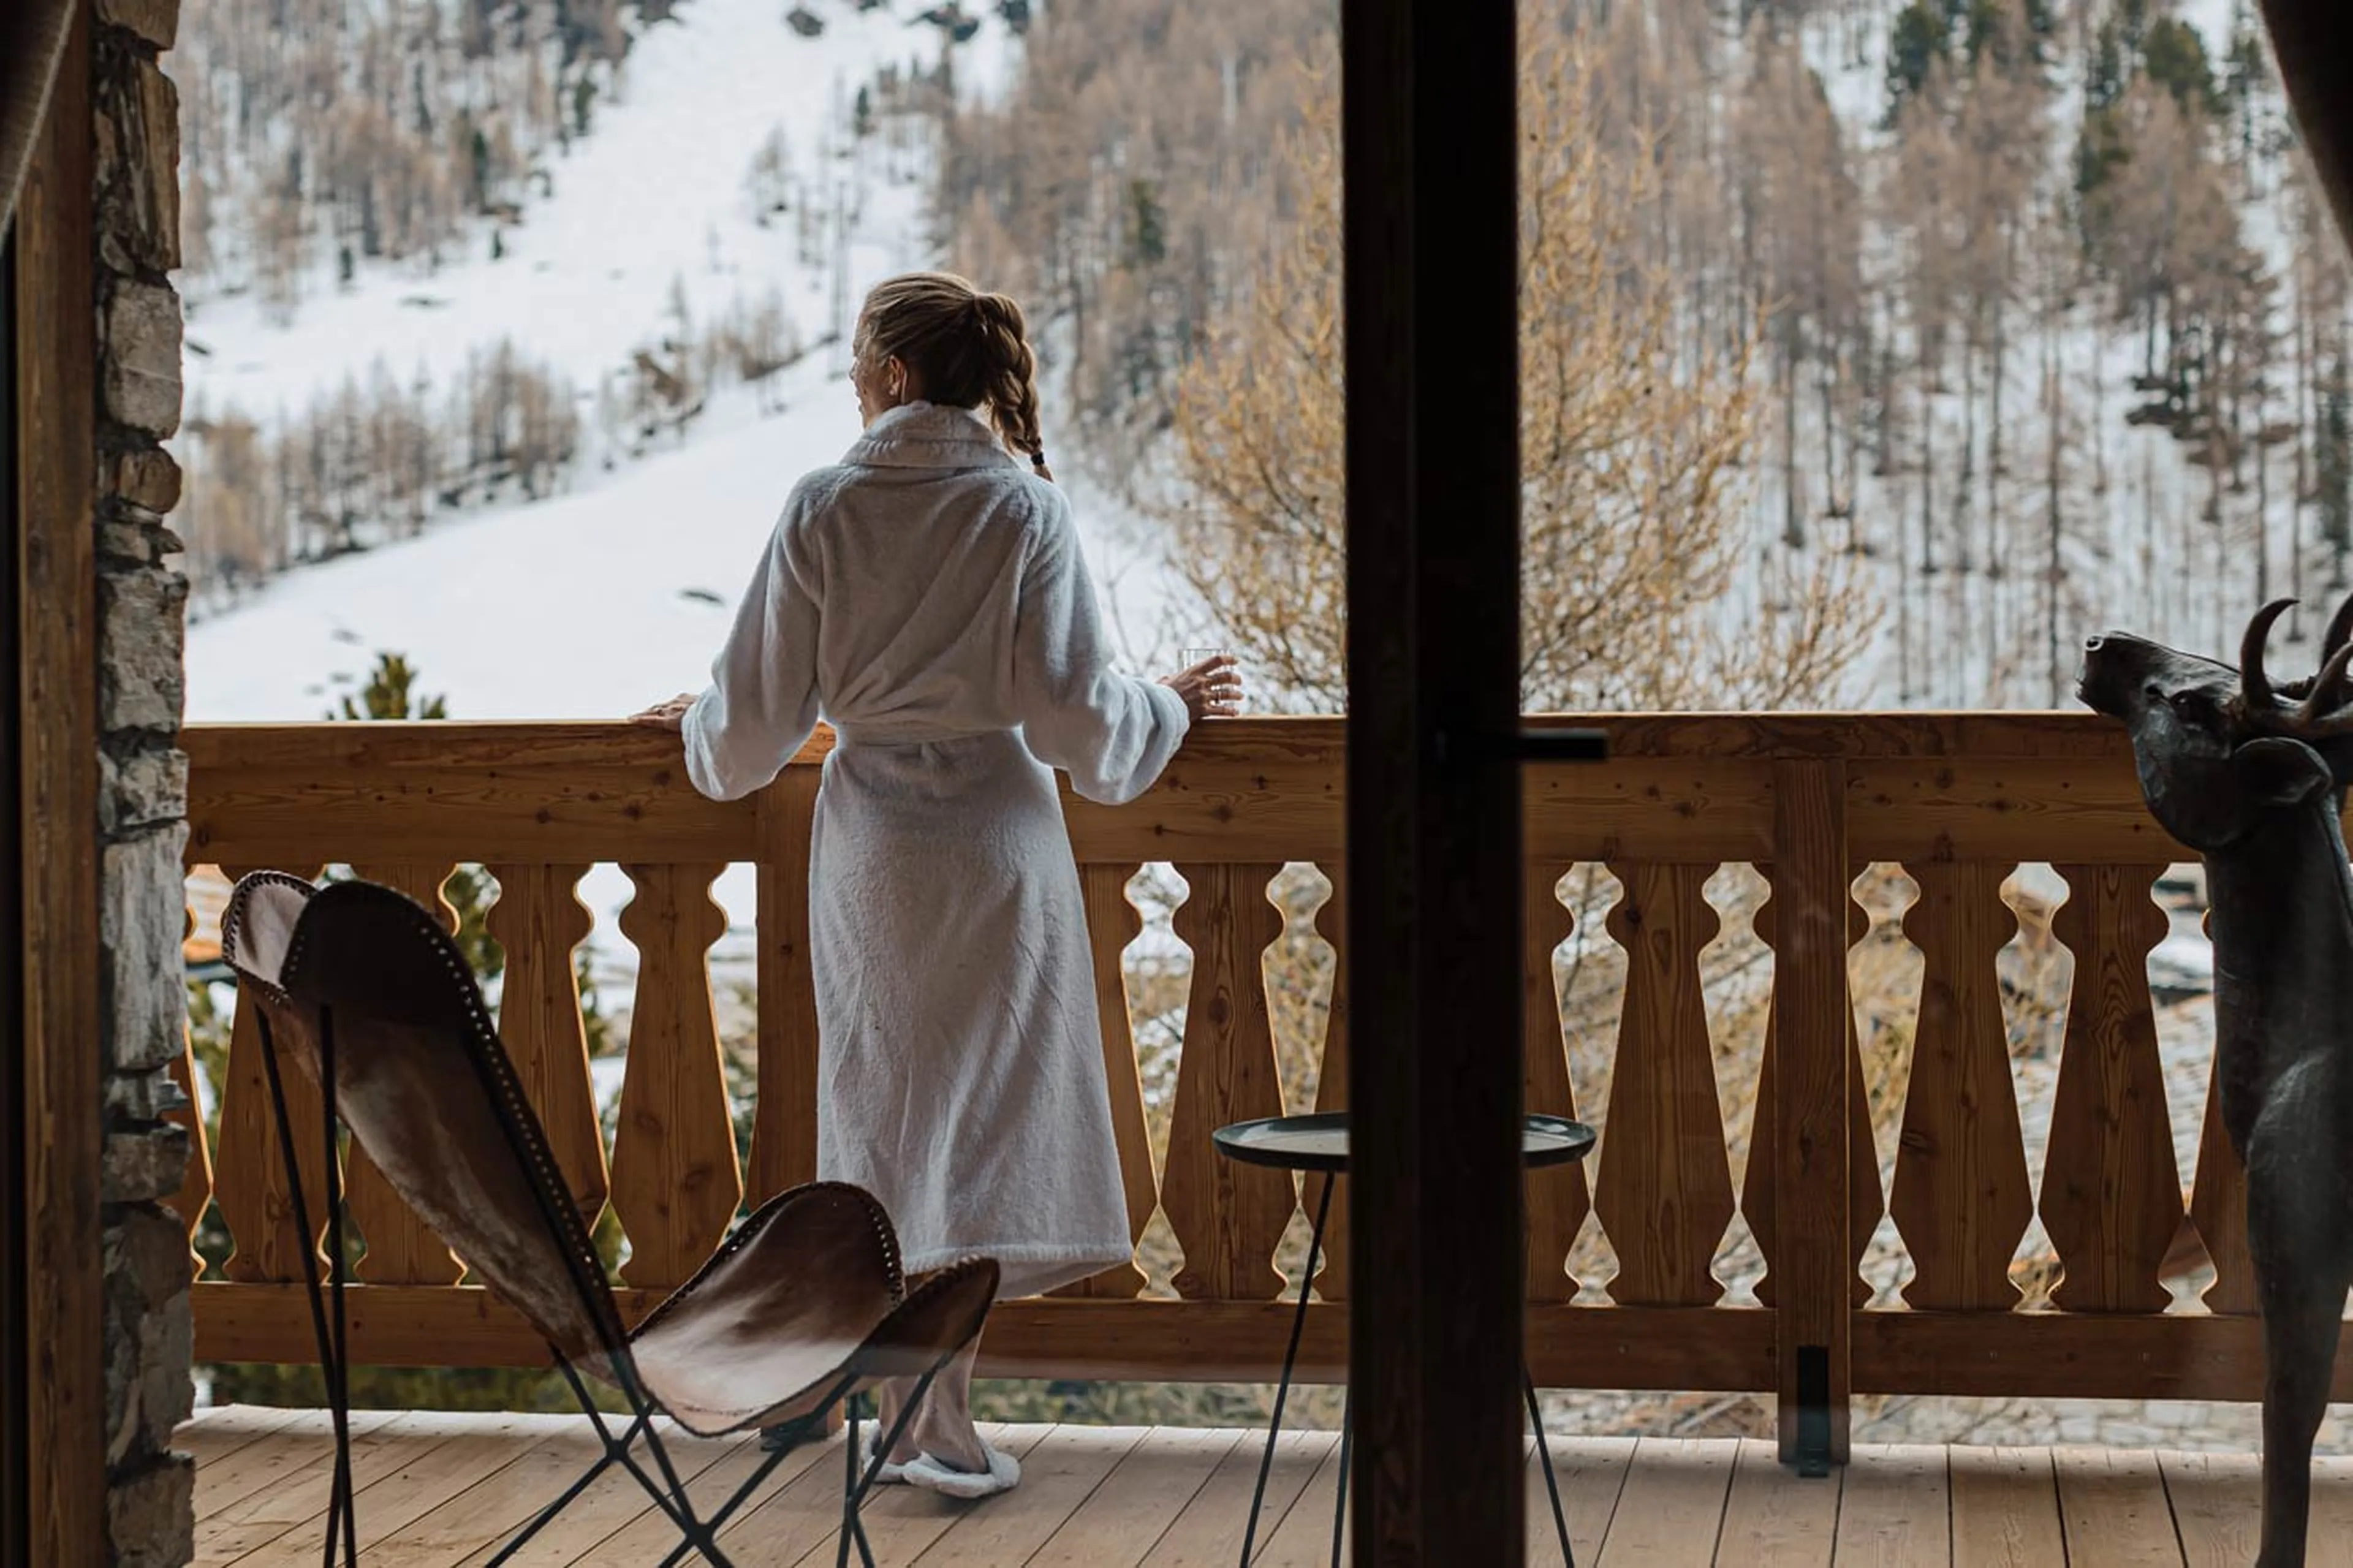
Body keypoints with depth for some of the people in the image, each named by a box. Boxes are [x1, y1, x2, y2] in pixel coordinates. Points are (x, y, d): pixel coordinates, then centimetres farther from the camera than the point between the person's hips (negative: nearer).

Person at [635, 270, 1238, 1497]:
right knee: (984, 1109, 7)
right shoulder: (1024, 511, -8)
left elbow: (760, 715, -1)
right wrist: (1171, 705, 10)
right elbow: (1076, 716, -10)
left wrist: (702, 729, 21)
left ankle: (919, 1423, 17)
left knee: (891, 1109, 12)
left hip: (870, 845, 1)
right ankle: (937, 1431, 6)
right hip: (1000, 840, -1)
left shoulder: (822, 510, -5)